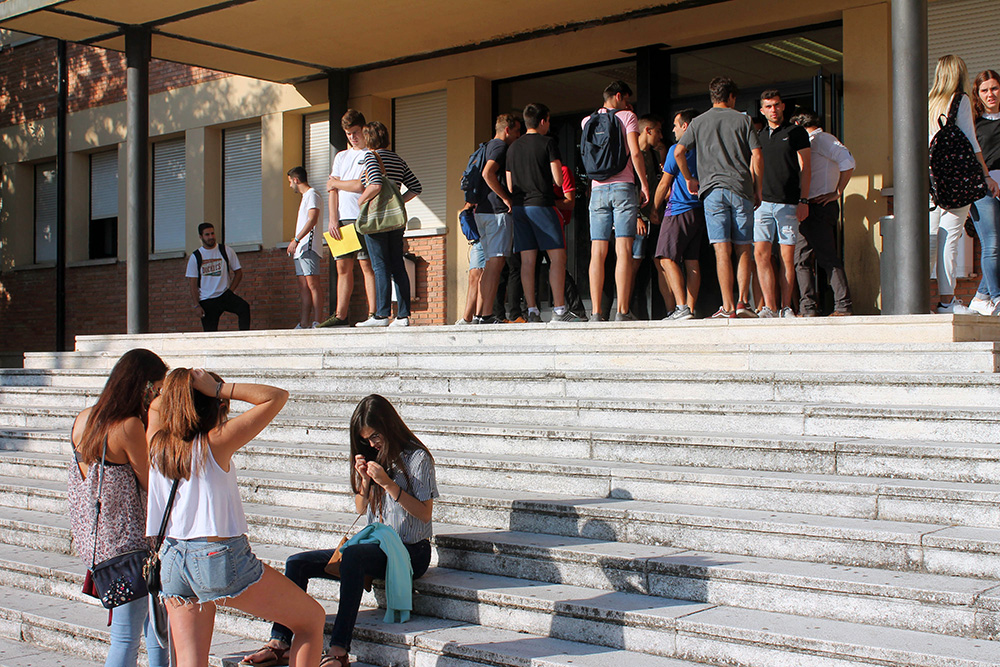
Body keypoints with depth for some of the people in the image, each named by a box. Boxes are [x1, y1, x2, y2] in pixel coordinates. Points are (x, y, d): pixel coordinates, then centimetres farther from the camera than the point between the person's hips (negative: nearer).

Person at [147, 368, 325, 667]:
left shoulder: (157, 442, 3)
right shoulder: (217, 442, -12)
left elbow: (155, 405, 27)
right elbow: (277, 396, -11)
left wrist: (180, 388, 8)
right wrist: (219, 388, -11)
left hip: (171, 561, 6)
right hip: (220, 557, -6)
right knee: (313, 619, 8)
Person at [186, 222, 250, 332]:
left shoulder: (227, 251, 3)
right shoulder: (195, 257, 3)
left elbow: (238, 272, 9)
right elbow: (192, 283, 2)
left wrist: (230, 291, -3)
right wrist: (197, 305, -6)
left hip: (225, 295, 0)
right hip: (206, 301, 0)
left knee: (244, 307, -29)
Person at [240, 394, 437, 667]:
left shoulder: (417, 458, -6)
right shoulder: (375, 457, 15)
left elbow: (425, 514, -12)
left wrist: (387, 483, -18)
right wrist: (365, 479, -2)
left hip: (410, 552, -8)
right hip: (375, 547, 8)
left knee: (352, 555, -38)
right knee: (297, 563, -7)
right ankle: (280, 642, -13)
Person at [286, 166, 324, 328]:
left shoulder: (312, 195, -5)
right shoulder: (304, 197, 26)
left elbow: (312, 219, -17)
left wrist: (296, 240, -21)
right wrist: (295, 243, 20)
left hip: (309, 247, -10)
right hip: (300, 249, 10)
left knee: (312, 284, -14)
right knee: (303, 286, 4)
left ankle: (317, 322, -17)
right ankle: (304, 324, 1)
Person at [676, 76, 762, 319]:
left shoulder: (698, 122, 11)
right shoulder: (743, 120, 8)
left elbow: (678, 152, 2)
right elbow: (756, 157, 1)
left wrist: (689, 179, 16)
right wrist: (757, 190, 8)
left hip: (713, 189, 0)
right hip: (741, 189, 0)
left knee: (722, 250, -5)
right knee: (743, 249, 7)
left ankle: (728, 307, -9)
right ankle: (743, 303, 0)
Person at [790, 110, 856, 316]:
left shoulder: (820, 139, -6)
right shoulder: (813, 141, 23)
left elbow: (848, 162, -18)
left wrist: (837, 193, -14)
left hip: (821, 206, -9)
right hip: (811, 208, 9)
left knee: (828, 259, -9)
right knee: (801, 258, 5)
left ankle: (844, 306, -7)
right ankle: (808, 308, 3)